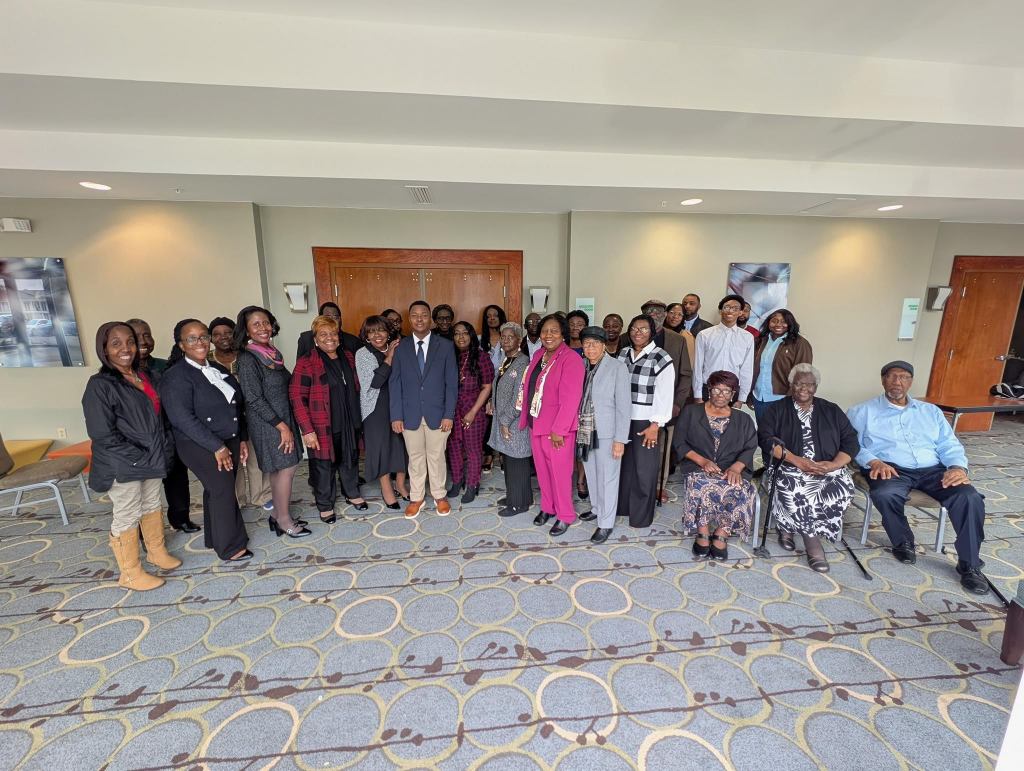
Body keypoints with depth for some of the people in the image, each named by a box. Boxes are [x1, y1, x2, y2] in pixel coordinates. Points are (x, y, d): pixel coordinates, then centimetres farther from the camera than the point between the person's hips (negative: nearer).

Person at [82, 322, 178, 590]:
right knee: (127, 516, 7)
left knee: (152, 505, 20)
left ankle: (157, 552, 40)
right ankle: (130, 574, 24)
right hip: (122, 466, -6)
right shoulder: (100, 385, -16)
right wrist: (139, 458, -17)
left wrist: (164, 447, 3)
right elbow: (102, 434, -19)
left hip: (152, 458, 6)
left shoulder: (143, 376, 4)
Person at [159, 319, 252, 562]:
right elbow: (183, 418, -19)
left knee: (218, 490, 16)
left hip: (229, 441, 6)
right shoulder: (175, 376, -13)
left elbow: (235, 407, 12)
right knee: (223, 491, -1)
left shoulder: (218, 369, 8)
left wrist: (241, 440, 9)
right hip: (200, 446, -6)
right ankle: (230, 547, 15)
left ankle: (215, 538, 34)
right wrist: (217, 447, -19)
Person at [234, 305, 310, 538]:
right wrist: (282, 426, -17)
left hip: (284, 418, 7)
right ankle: (284, 520, 17)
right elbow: (254, 399, -18)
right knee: (287, 468, 0)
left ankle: (277, 515, 29)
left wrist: (287, 423, 11)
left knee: (280, 469, 14)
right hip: (268, 423, -7)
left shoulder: (272, 352, 7)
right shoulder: (247, 359, -16)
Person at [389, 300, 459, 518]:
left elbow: (452, 383, -4)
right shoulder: (400, 347, 0)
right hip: (410, 414, 1)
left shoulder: (445, 346, -3)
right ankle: (416, 497, 30)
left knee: (436, 457, 12)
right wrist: (396, 415, -4)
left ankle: (440, 496, 31)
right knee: (415, 458, 13)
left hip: (437, 413, -1)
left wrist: (449, 414, -8)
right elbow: (395, 383, 1)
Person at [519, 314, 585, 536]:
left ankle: (565, 515, 25)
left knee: (560, 471, 6)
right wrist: (526, 418, 8)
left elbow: (571, 398, -20)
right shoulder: (538, 355, 7)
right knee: (542, 469, 18)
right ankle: (547, 507, 37)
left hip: (557, 428, -7)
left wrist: (558, 429, -20)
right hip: (536, 424, 7)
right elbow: (529, 388, 11)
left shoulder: (571, 359, -16)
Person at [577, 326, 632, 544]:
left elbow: (624, 405, -11)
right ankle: (596, 508, 41)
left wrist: (620, 439, -13)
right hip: (585, 432, 5)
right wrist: (578, 430, 0)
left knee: (608, 478, 6)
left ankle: (606, 523, 21)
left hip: (607, 433, -5)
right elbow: (577, 399, 4)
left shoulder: (617, 367, -10)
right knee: (592, 474, 20)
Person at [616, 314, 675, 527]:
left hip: (646, 422, -5)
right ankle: (622, 506, 30)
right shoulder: (623, 354, 8)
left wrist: (655, 425, -14)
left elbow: (665, 395, -11)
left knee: (643, 469, 5)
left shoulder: (661, 358, -9)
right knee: (623, 464, 13)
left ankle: (641, 516, 20)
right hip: (623, 419, 5)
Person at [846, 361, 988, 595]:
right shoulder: (863, 411, 8)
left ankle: (969, 564, -7)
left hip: (932, 470, 4)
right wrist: (873, 461, -21)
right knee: (885, 494, -36)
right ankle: (902, 541, -6)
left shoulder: (930, 411, 23)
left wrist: (958, 466, -5)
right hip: (891, 469, -4)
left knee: (970, 498, -23)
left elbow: (950, 444, 16)